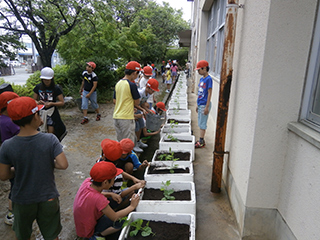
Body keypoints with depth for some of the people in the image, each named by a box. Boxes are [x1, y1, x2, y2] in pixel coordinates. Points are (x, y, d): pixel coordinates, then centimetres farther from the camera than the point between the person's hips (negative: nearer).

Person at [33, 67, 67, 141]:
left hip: (52, 112, -3)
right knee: (43, 133, 7)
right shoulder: (38, 87, 1)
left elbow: (62, 102, -9)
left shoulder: (56, 89, -9)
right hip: (41, 112, 4)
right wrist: (38, 102, -14)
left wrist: (51, 103, -24)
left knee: (51, 133, -7)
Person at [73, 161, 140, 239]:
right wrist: (132, 207, -15)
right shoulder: (98, 199, -38)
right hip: (88, 231, -8)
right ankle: (98, 235, -2)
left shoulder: (87, 181, -19)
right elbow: (115, 217, -24)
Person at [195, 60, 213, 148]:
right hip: (200, 104, 9)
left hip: (204, 105, -9)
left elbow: (209, 93, -17)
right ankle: (201, 140, 24)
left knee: (202, 124, -2)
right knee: (200, 123, 14)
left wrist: (207, 107, -19)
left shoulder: (208, 79, -14)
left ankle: (201, 142, 6)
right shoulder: (201, 79, 12)